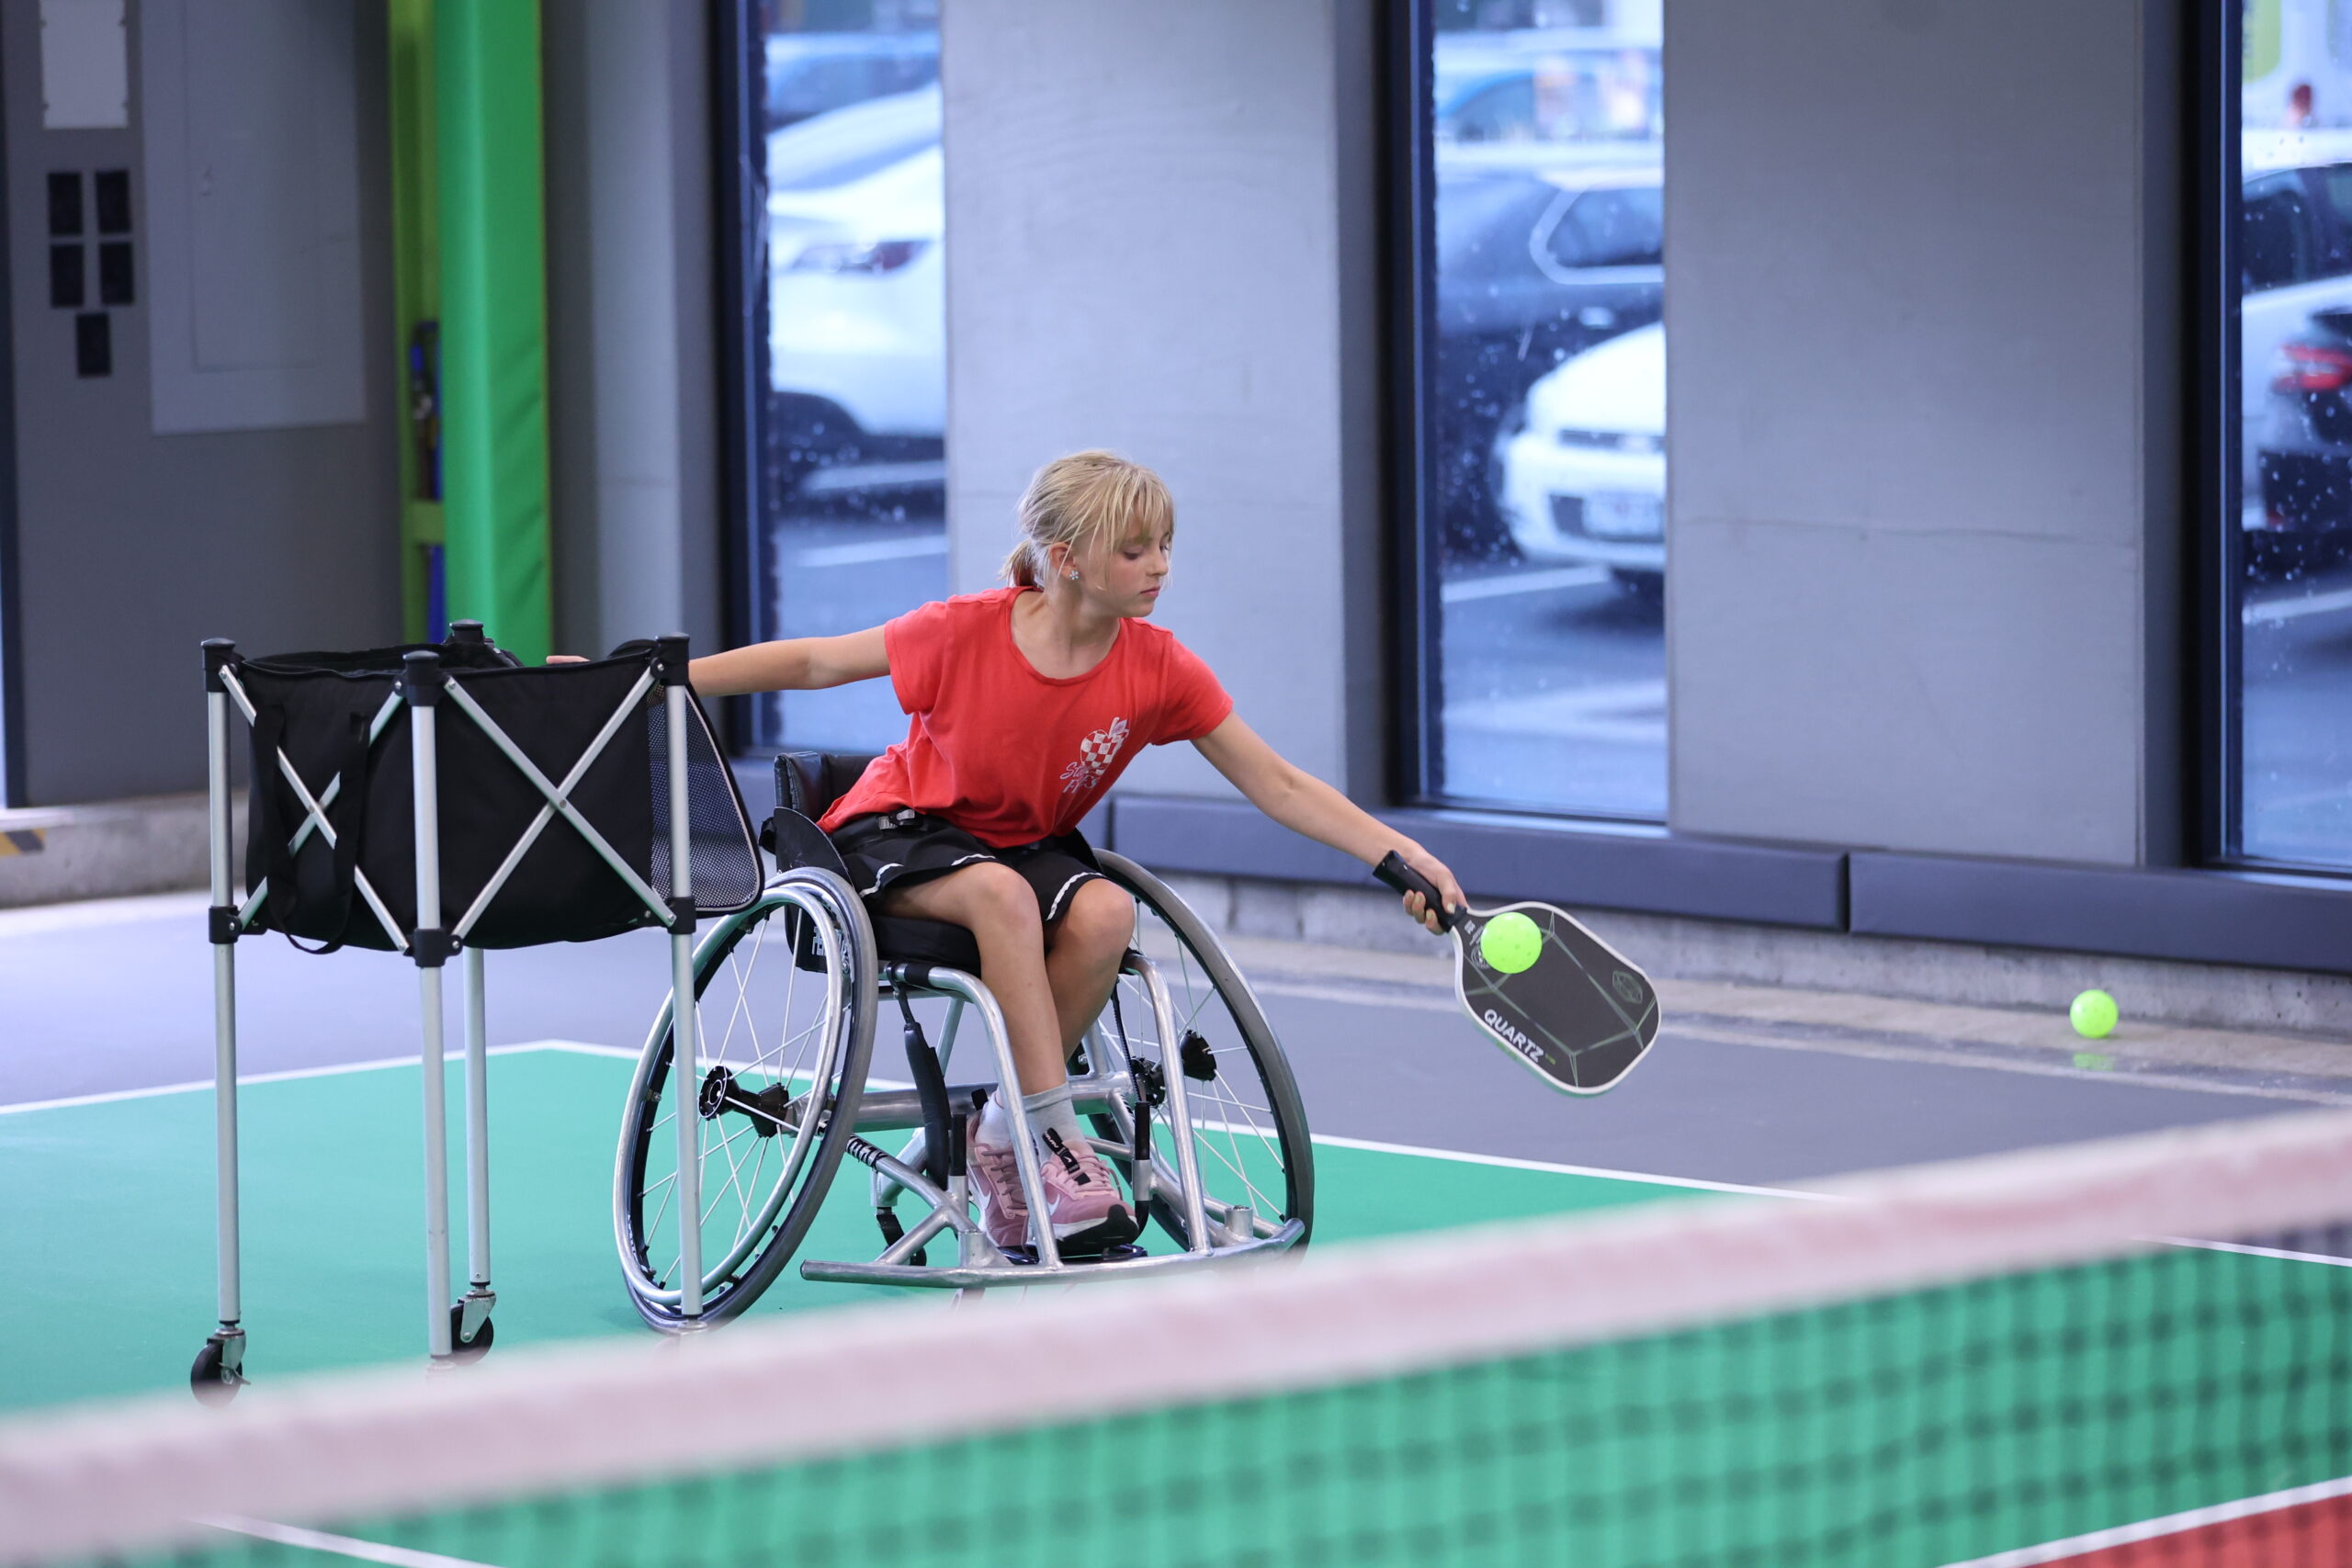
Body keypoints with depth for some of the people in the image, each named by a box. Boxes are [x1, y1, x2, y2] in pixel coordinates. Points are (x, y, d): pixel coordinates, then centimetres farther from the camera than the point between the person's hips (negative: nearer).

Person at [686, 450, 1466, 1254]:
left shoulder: (1158, 668, -14)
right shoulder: (965, 633, -22)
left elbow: (1280, 787, -11)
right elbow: (816, 661, -10)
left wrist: (1403, 856, -20)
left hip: (1030, 841, 4)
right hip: (899, 828, -4)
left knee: (1105, 913, -30)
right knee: (1002, 892, -37)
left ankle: (999, 1136, -13)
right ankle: (1056, 1139, -31)